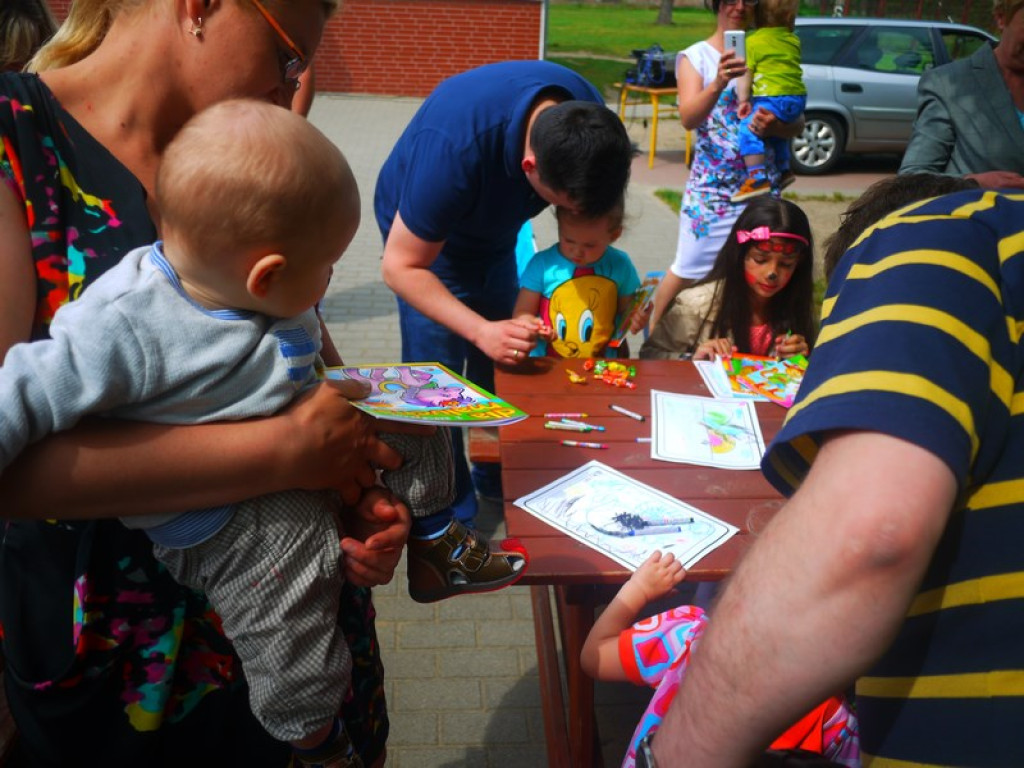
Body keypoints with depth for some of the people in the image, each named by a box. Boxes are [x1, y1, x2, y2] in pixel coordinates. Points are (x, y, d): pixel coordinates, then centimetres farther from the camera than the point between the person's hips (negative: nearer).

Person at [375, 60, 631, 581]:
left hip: (495, 230, 6)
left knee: (499, 367, 12)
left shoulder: (587, 119, -24)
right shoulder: (453, 148, -43)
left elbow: (597, 218, -3)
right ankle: (444, 527, 5)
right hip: (423, 234, -5)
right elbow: (402, 266, -33)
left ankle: (496, 479, 33)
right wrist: (481, 330, -44)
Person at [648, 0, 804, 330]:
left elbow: (797, 124, 5)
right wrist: (719, 83, -38)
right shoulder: (695, 56, -2)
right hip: (711, 187, -3)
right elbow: (688, 119, -19)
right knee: (688, 271, 0)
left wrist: (777, 126, -18)